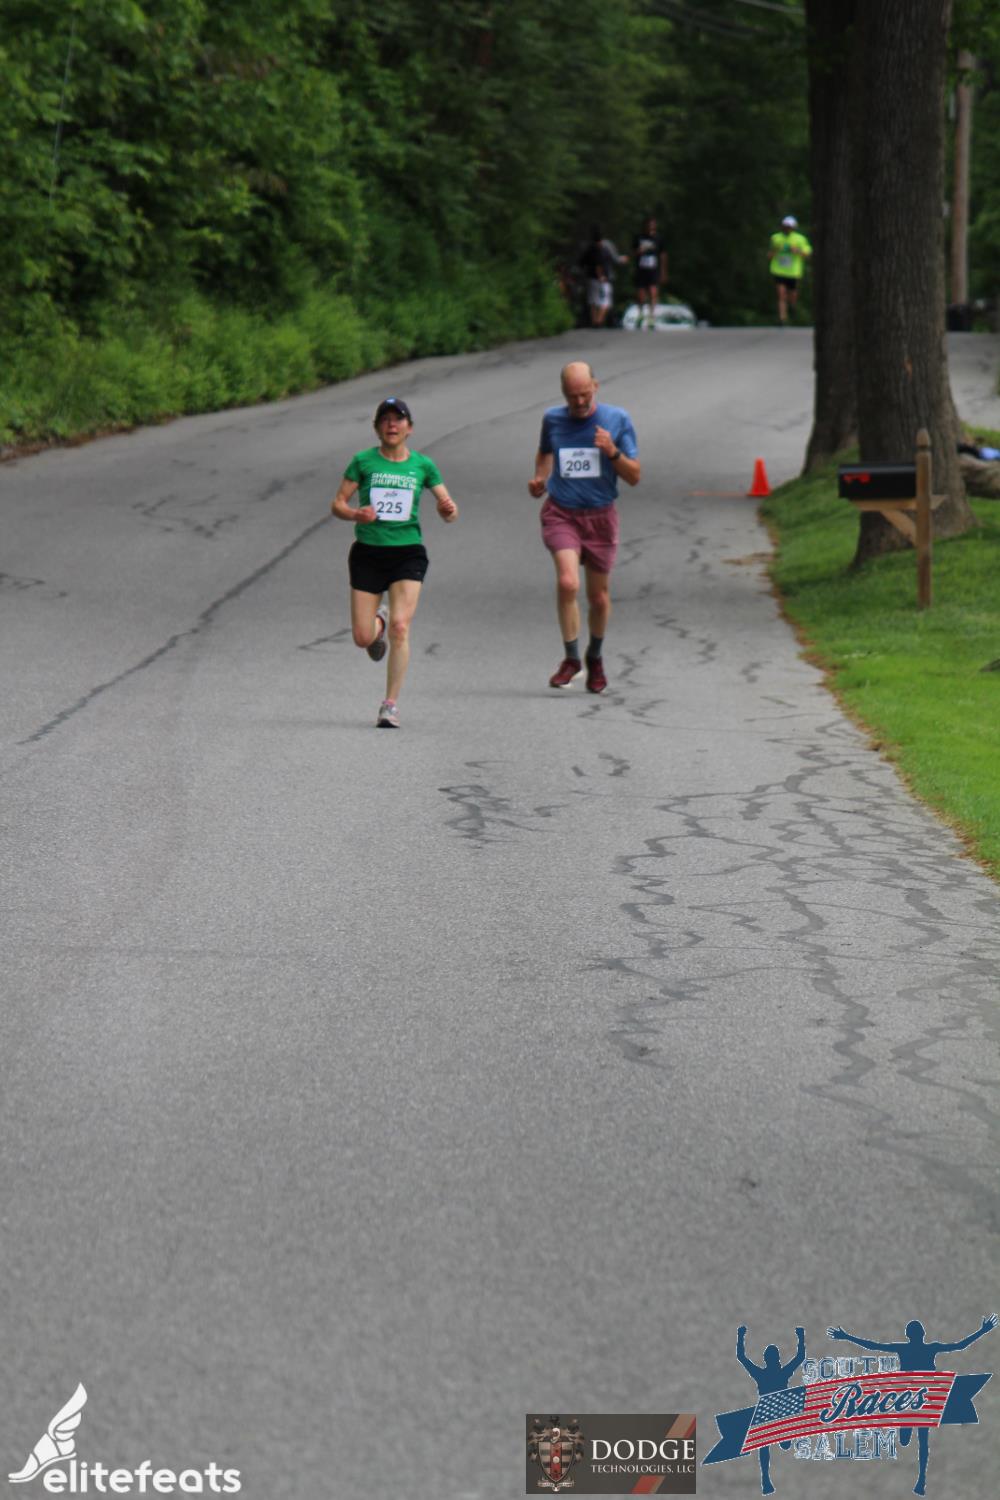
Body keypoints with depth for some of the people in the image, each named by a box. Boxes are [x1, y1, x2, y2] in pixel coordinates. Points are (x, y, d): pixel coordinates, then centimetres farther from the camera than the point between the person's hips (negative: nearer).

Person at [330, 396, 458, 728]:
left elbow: (447, 508, 8)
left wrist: (449, 509, -16)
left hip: (407, 553, 0)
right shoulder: (363, 461, 2)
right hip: (368, 553, 0)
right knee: (363, 638, 0)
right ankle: (379, 622, 39)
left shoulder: (422, 465, 5)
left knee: (400, 628, -17)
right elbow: (337, 503, 4)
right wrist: (355, 514, -18)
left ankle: (391, 704, -8)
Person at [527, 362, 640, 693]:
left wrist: (612, 452, -19)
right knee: (567, 582, -23)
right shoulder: (553, 419, 2)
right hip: (560, 513, 0)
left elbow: (634, 477, -2)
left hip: (600, 517, 0)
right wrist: (539, 479, 5)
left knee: (599, 597, 8)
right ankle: (571, 659, -8)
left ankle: (595, 657, 35)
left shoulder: (617, 419, -3)